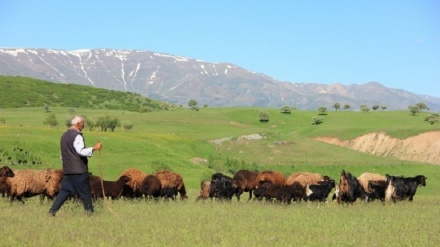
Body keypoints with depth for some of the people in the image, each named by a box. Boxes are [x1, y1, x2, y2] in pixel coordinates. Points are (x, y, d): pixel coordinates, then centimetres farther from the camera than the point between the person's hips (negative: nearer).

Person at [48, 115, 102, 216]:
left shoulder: (64, 135, 17)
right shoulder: (77, 136, -12)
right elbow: (81, 151, -23)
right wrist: (94, 148, -21)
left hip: (67, 170, 8)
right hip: (79, 170, -8)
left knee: (64, 191, 9)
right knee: (84, 191, 2)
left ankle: (52, 211, 2)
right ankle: (90, 211, 9)